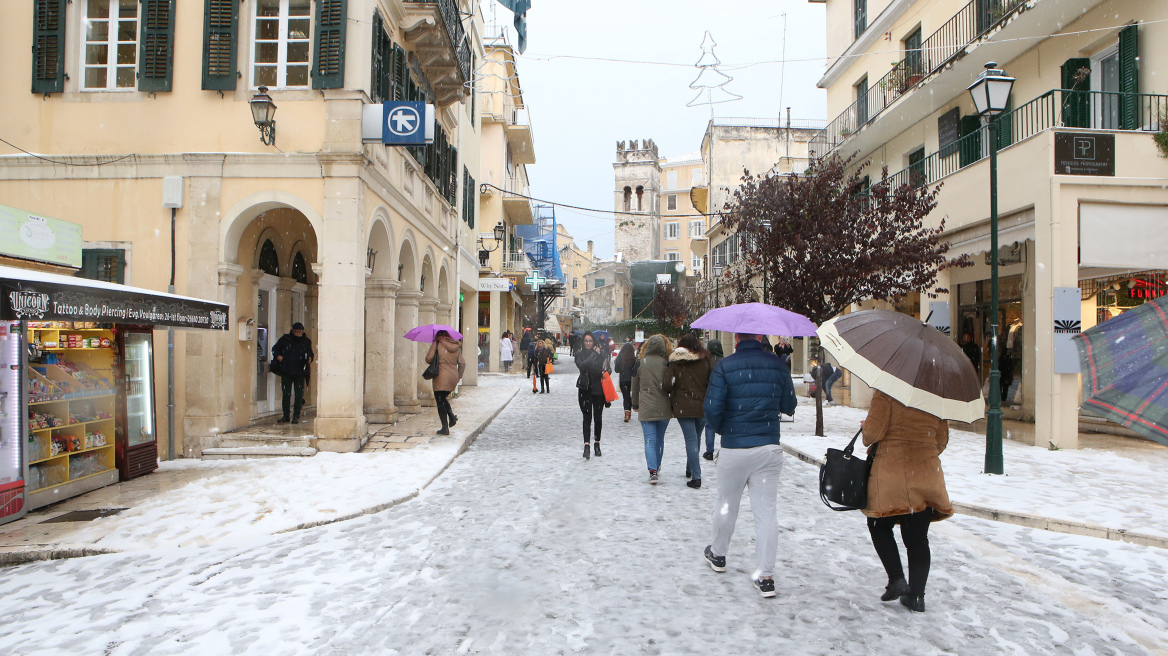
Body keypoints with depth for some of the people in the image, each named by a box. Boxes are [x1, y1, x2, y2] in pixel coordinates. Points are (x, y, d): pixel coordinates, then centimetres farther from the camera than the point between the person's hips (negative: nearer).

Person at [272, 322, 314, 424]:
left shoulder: (306, 342, 6)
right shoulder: (285, 339, 4)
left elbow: (310, 354, 17)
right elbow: (275, 349, 15)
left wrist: (310, 358, -5)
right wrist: (279, 357, -3)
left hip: (300, 373, 0)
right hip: (286, 372, 0)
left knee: (299, 395, -1)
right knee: (285, 394, 4)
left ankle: (296, 416, 8)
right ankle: (285, 416, 14)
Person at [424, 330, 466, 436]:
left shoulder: (436, 344, -4)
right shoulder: (456, 347, 11)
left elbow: (428, 359, -10)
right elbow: (462, 363, 11)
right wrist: (459, 376, 20)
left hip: (441, 377, -6)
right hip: (453, 377, 6)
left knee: (440, 402, 2)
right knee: (443, 399, 25)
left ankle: (445, 428, -1)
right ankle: (452, 416, 6)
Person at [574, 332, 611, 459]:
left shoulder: (600, 353, 3)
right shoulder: (579, 355, 3)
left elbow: (606, 368, 1)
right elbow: (581, 366, -17)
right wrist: (594, 355, -18)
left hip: (598, 390, 1)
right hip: (585, 390, -1)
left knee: (598, 418, 8)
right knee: (587, 418, -8)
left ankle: (597, 444, 22)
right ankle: (586, 445, -11)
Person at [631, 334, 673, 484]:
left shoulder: (640, 364, 0)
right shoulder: (666, 363, -5)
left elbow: (635, 387, 8)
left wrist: (635, 405, 21)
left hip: (646, 409, -1)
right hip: (664, 408, 1)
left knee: (650, 440, -2)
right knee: (660, 439, 18)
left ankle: (652, 471, -17)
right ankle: (657, 466, 33)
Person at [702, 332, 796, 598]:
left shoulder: (725, 366, -9)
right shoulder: (777, 364, -1)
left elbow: (712, 408, -12)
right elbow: (789, 406, 5)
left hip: (734, 449, -1)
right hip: (769, 449, 2)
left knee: (726, 506, 16)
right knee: (766, 511, 5)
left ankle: (718, 555, 36)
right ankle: (765, 576, 6)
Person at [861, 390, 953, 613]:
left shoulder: (885, 391, -9)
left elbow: (874, 430, -14)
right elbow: (942, 439, 11)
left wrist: (865, 428, 8)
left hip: (891, 471, -4)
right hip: (926, 474, 5)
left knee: (879, 527, 15)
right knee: (918, 538, 11)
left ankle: (897, 580, 4)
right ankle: (916, 595, 13)